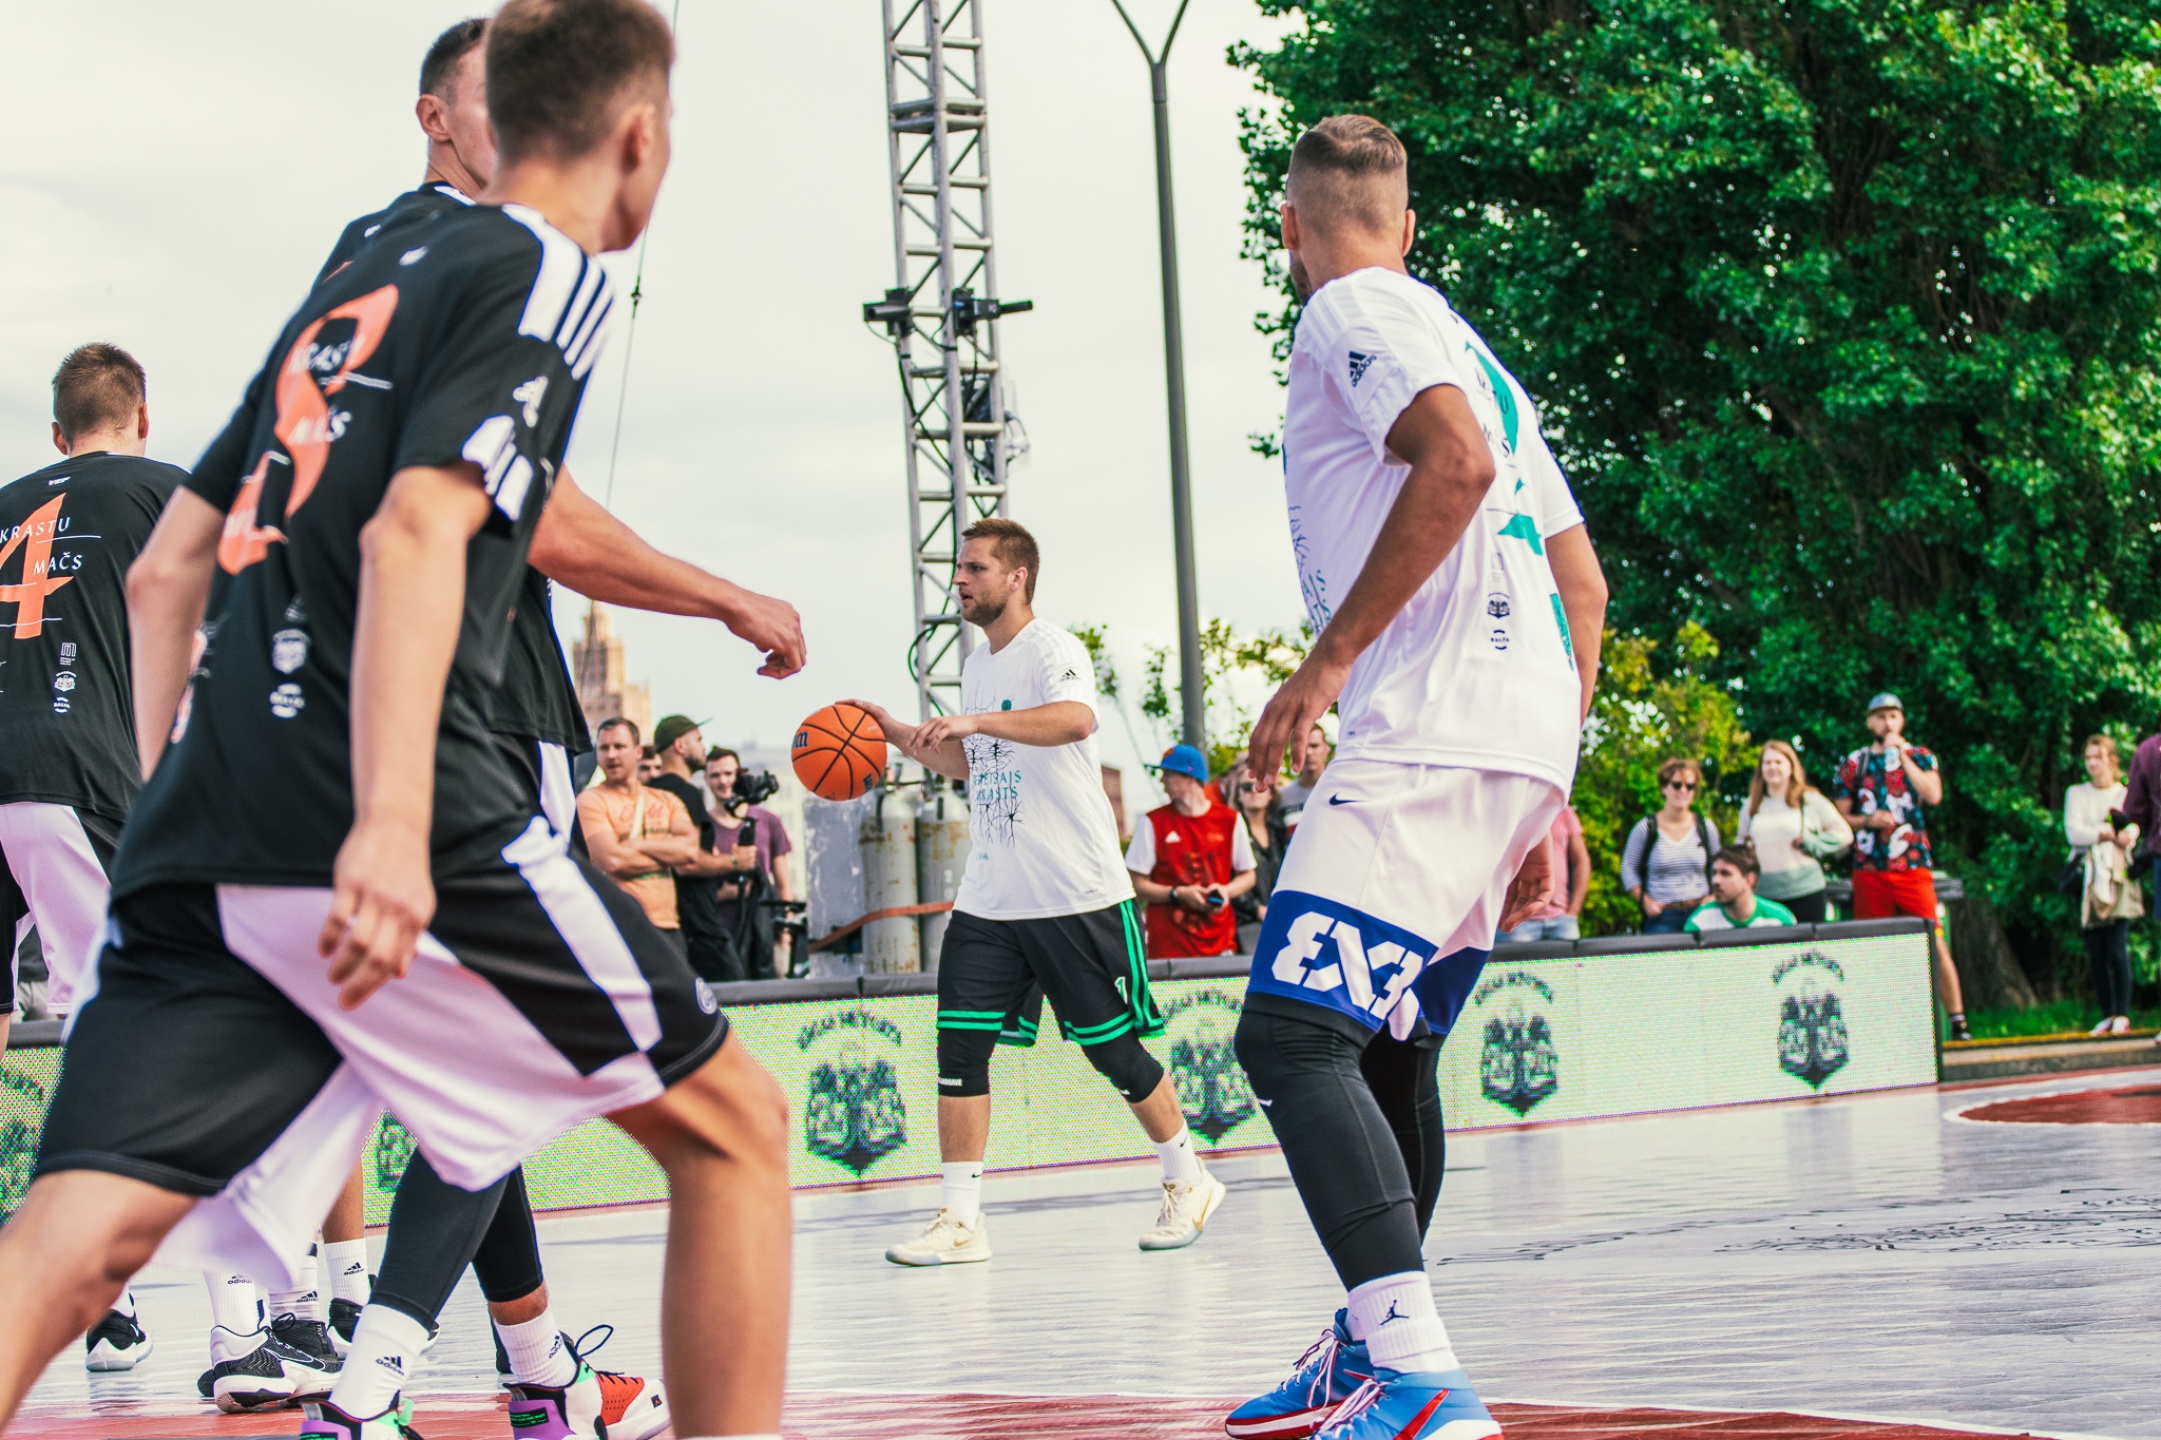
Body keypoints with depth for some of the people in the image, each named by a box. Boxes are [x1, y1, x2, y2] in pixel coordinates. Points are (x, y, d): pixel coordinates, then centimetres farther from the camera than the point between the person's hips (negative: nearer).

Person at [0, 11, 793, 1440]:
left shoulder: (360, 282, 26)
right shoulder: (546, 275, 2)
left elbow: (162, 576, 26)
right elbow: (415, 531, -15)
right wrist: (391, 824, -24)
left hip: (198, 841, 7)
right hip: (397, 841, -7)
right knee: (731, 1123, 8)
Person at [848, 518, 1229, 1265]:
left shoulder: (1051, 649, -10)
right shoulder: (977, 665, 16)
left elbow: (1076, 721, -32)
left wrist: (975, 721, -41)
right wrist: (904, 737, 16)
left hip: (1074, 894, -7)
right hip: (989, 897, 7)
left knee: (1113, 1047, 1)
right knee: (960, 1045, -4)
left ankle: (1190, 1182, 21)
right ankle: (959, 1219, -2)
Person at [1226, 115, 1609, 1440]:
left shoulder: (1355, 310, 1)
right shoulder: (1460, 340, 28)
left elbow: (1457, 457, -20)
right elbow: (1584, 586, 26)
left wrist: (1332, 657, -18)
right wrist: (1547, 804, 26)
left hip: (1434, 728, -10)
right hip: (1528, 736, 10)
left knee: (1292, 1033, -17)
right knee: (1386, 1048, 21)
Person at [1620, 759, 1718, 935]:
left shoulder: (1705, 828, 8)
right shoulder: (1646, 829, 0)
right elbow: (1628, 868, 6)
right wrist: (1646, 902, -4)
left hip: (1700, 914, 2)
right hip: (1662, 918, -2)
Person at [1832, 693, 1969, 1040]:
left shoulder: (1921, 757, 9)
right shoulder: (1853, 763, 10)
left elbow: (1933, 795, -10)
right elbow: (1839, 816, 10)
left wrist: (1901, 755, -8)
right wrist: (1867, 820, -10)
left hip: (1913, 866, -1)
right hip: (1869, 869, 1)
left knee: (1935, 943, -9)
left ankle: (1958, 1021, -8)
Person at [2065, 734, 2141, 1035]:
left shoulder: (2126, 794, 13)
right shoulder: (2076, 794, 16)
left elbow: (2132, 829, -4)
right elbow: (2073, 832, 1)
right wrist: (2108, 834, -12)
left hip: (2117, 876, -2)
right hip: (2088, 877, 2)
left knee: (2117, 949, -12)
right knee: (2095, 954, -2)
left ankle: (2122, 1013, -11)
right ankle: (2107, 1014, 3)